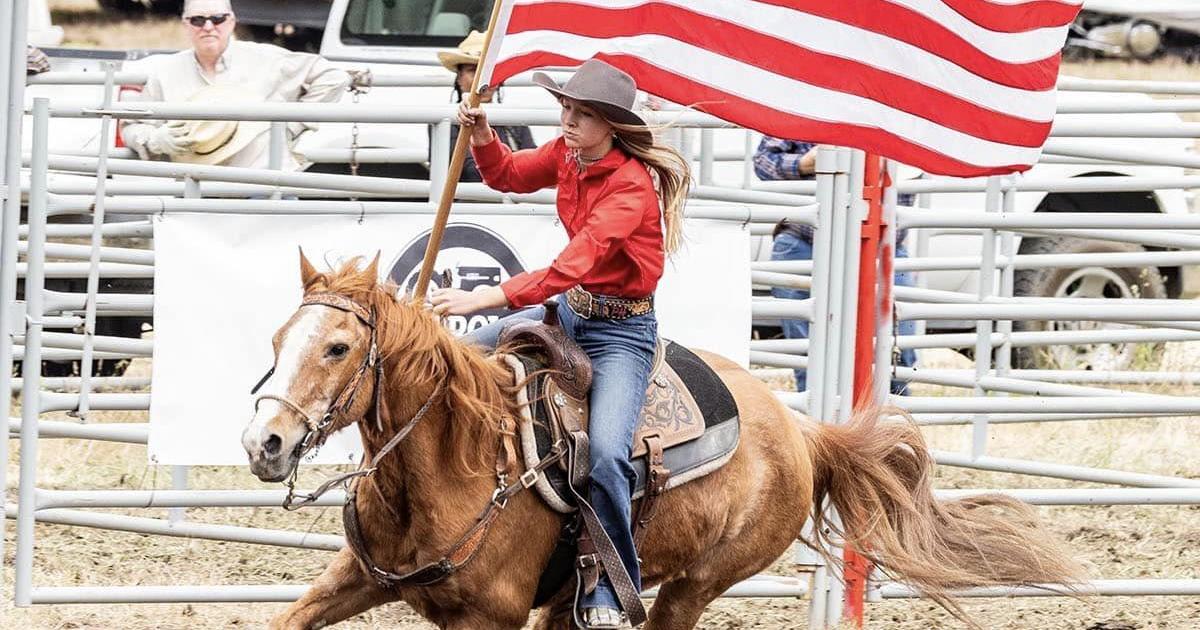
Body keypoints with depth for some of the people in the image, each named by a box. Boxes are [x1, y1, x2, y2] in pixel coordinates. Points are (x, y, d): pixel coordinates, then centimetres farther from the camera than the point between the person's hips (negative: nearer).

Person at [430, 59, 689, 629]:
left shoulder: (632, 186, -25)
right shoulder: (567, 155, -2)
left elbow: (574, 264, -34)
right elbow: (508, 175, 18)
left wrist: (488, 297, -39)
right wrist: (481, 134, -4)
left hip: (622, 330, -8)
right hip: (571, 310, 8)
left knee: (605, 453, -26)